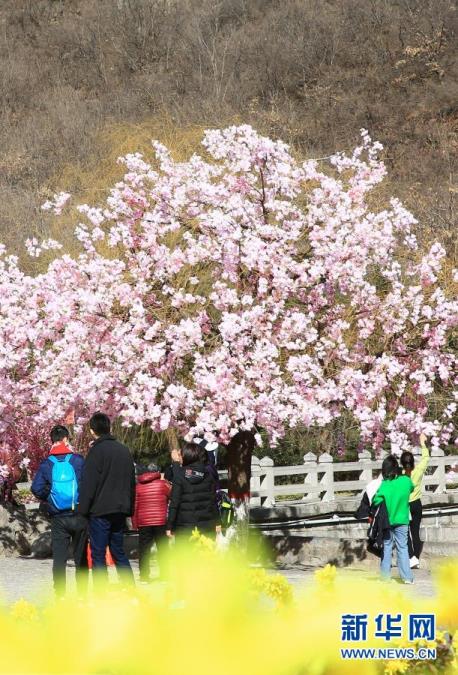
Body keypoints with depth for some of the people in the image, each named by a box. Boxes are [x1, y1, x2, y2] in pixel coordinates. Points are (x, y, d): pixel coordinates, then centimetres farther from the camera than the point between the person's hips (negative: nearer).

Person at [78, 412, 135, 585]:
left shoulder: (97, 451, -10)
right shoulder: (124, 450, 12)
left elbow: (88, 484, -13)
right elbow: (132, 482, 18)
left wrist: (83, 510, -9)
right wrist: (129, 509, 21)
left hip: (100, 511, -6)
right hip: (120, 511, 6)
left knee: (98, 555, -3)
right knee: (119, 552, 15)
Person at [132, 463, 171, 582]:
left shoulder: (138, 486, 5)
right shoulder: (162, 484, -3)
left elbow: (134, 505, 5)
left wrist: (134, 523, 9)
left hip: (143, 523, 1)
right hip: (160, 521, -1)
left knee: (144, 549, 3)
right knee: (162, 548, 6)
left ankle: (144, 574, 0)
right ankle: (164, 573, 4)